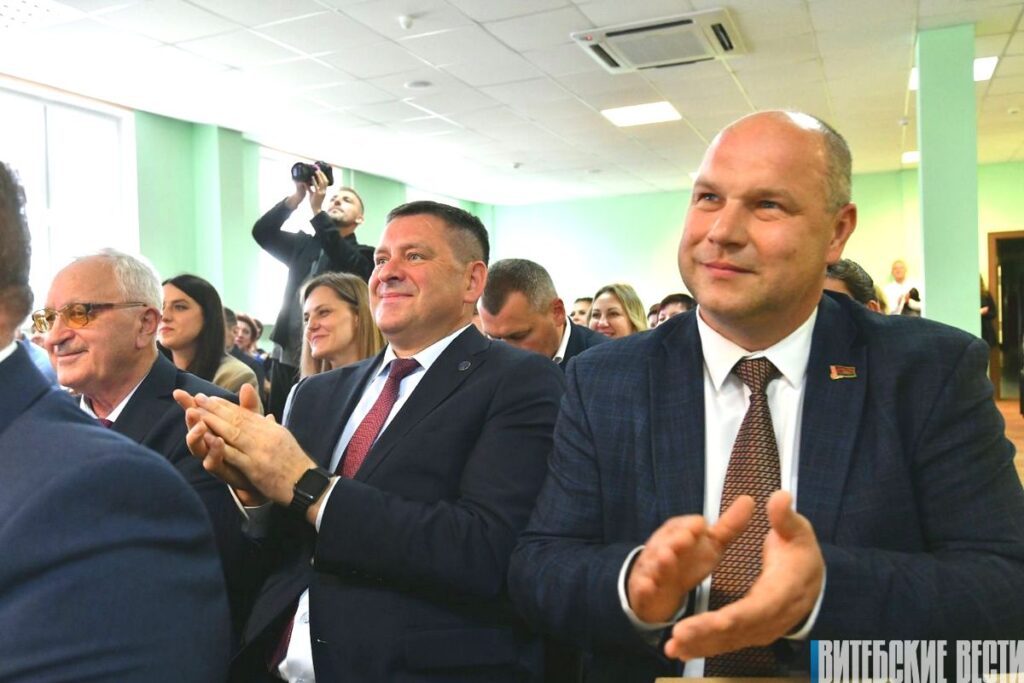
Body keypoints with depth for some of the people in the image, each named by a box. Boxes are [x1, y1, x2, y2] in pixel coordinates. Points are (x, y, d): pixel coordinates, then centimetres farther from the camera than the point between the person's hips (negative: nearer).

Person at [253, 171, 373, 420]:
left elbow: (344, 261, -20)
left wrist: (317, 210, -21)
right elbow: (262, 232, 3)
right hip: (287, 356, 5)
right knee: (278, 423, 7)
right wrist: (296, 197, -9)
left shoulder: (363, 255, 2)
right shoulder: (304, 245, 15)